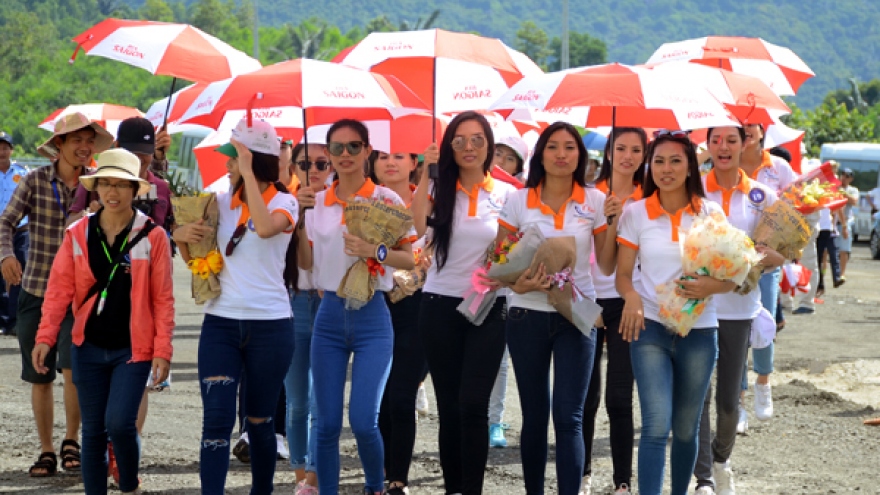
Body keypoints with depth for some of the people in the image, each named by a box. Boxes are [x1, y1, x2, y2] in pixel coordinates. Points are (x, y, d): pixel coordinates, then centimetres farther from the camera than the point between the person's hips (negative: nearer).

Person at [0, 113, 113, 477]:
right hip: (35, 289, 1)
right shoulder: (35, 181, -3)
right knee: (39, 376, 6)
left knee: (73, 367, -16)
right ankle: (46, 451, 20)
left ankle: (71, 441, 5)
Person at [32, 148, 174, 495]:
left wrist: (163, 350, -9)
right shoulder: (78, 234, 2)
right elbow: (60, 288, -3)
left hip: (133, 348, -3)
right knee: (93, 429, 8)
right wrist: (45, 337, -14)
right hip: (89, 347, 3)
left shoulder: (153, 236, -5)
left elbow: (163, 298, -4)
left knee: (120, 423, -13)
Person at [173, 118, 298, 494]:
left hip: (269, 325, -3)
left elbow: (265, 227, -29)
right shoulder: (222, 201, 8)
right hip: (220, 323, 3)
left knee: (259, 421, 8)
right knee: (216, 420, -10)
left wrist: (247, 171, -25)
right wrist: (181, 236, -6)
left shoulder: (284, 203, -4)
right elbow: (194, 258, 16)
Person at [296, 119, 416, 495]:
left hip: (371, 315, -3)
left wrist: (374, 251, -21)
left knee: (363, 421, -8)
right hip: (329, 314, 3)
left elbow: (409, 259, -4)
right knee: (327, 424, 2)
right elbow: (306, 262, 10)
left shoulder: (386, 199, -2)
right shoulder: (316, 203, 8)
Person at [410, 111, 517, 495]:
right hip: (440, 306, 1)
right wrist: (427, 173, -15)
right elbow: (416, 226, -18)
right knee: (449, 406, 7)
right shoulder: (438, 190, 2)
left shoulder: (506, 194, 3)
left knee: (472, 405, -11)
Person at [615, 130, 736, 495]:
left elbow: (731, 277, 4)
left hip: (698, 331, 2)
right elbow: (622, 275, 4)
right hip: (650, 328, -1)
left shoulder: (711, 213, 2)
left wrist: (711, 286, -19)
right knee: (656, 426, -15)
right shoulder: (636, 213, 1)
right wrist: (631, 295, -19)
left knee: (686, 429, 11)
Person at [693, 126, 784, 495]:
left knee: (729, 397, 9)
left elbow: (779, 255, 4)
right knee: (698, 394, -7)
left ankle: (721, 458, 35)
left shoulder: (762, 196, 3)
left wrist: (764, 258, -19)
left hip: (738, 308, 2)